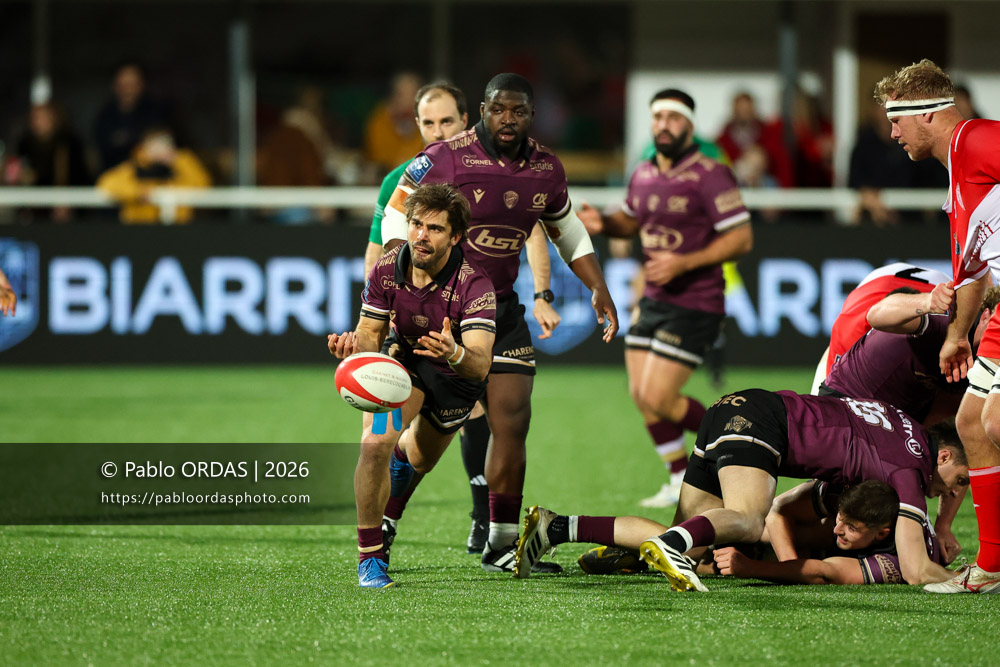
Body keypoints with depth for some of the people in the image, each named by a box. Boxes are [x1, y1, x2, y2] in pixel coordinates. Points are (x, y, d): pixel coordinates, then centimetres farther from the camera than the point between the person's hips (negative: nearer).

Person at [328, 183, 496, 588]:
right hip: (405, 356, 0)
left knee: (421, 460, 23)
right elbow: (372, 334, -13)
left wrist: (455, 353, -66)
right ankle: (370, 556, -11)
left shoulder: (474, 283, -35)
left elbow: (480, 365, -42)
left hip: (457, 375, 0)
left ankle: (406, 445, 65)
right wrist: (355, 345, -38)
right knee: (375, 442, -27)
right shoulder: (387, 270, -25)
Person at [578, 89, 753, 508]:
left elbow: (741, 239, -16)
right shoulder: (643, 175, 9)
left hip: (694, 305, -7)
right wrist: (603, 222, 3)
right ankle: (681, 480, 23)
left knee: (657, 399, -12)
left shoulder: (709, 175, -14)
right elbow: (631, 220, 27)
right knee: (640, 395, 6)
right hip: (653, 300, 8)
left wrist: (683, 263, -23)